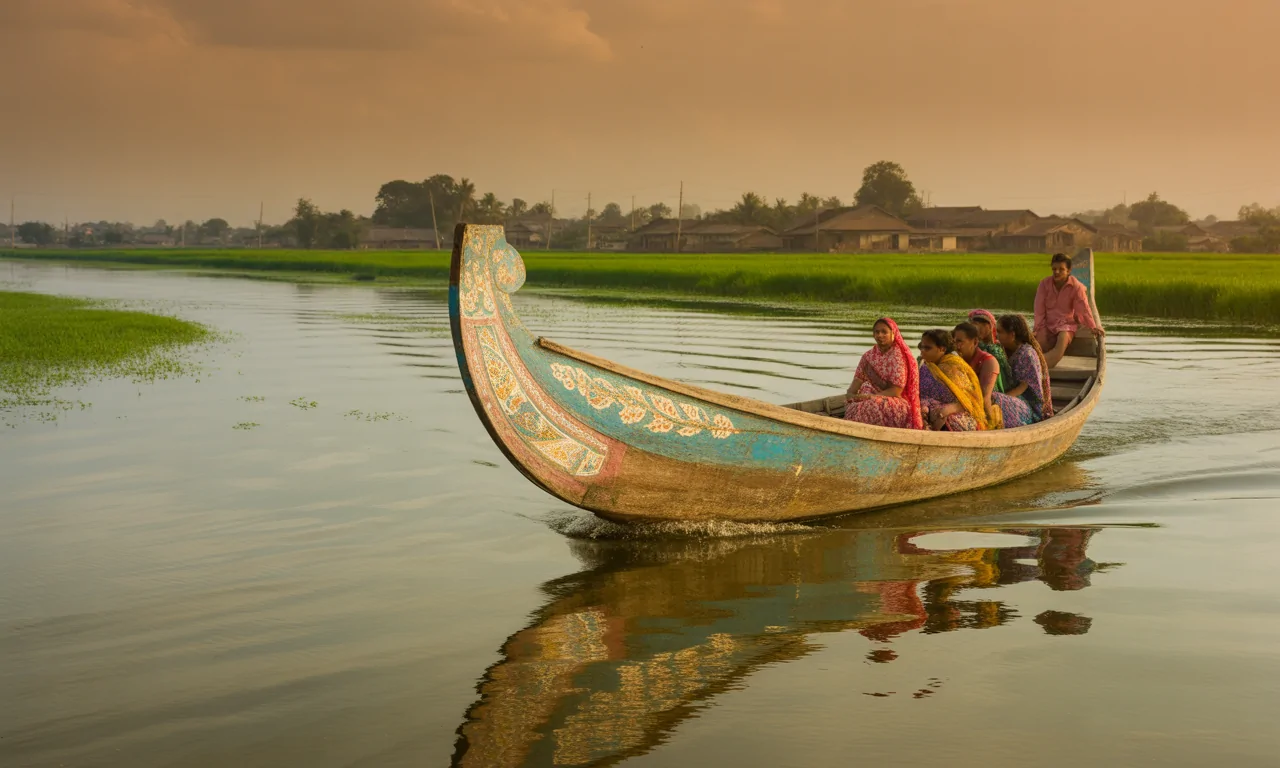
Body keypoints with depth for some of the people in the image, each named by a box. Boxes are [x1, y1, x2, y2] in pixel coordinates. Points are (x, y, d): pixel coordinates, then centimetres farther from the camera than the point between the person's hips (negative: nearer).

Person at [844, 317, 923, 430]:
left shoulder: (898, 356, -8)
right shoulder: (868, 356, 9)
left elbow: (896, 391, -12)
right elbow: (858, 380, 6)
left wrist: (870, 397, -21)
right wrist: (851, 393, -16)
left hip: (895, 402, -4)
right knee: (852, 406, -30)